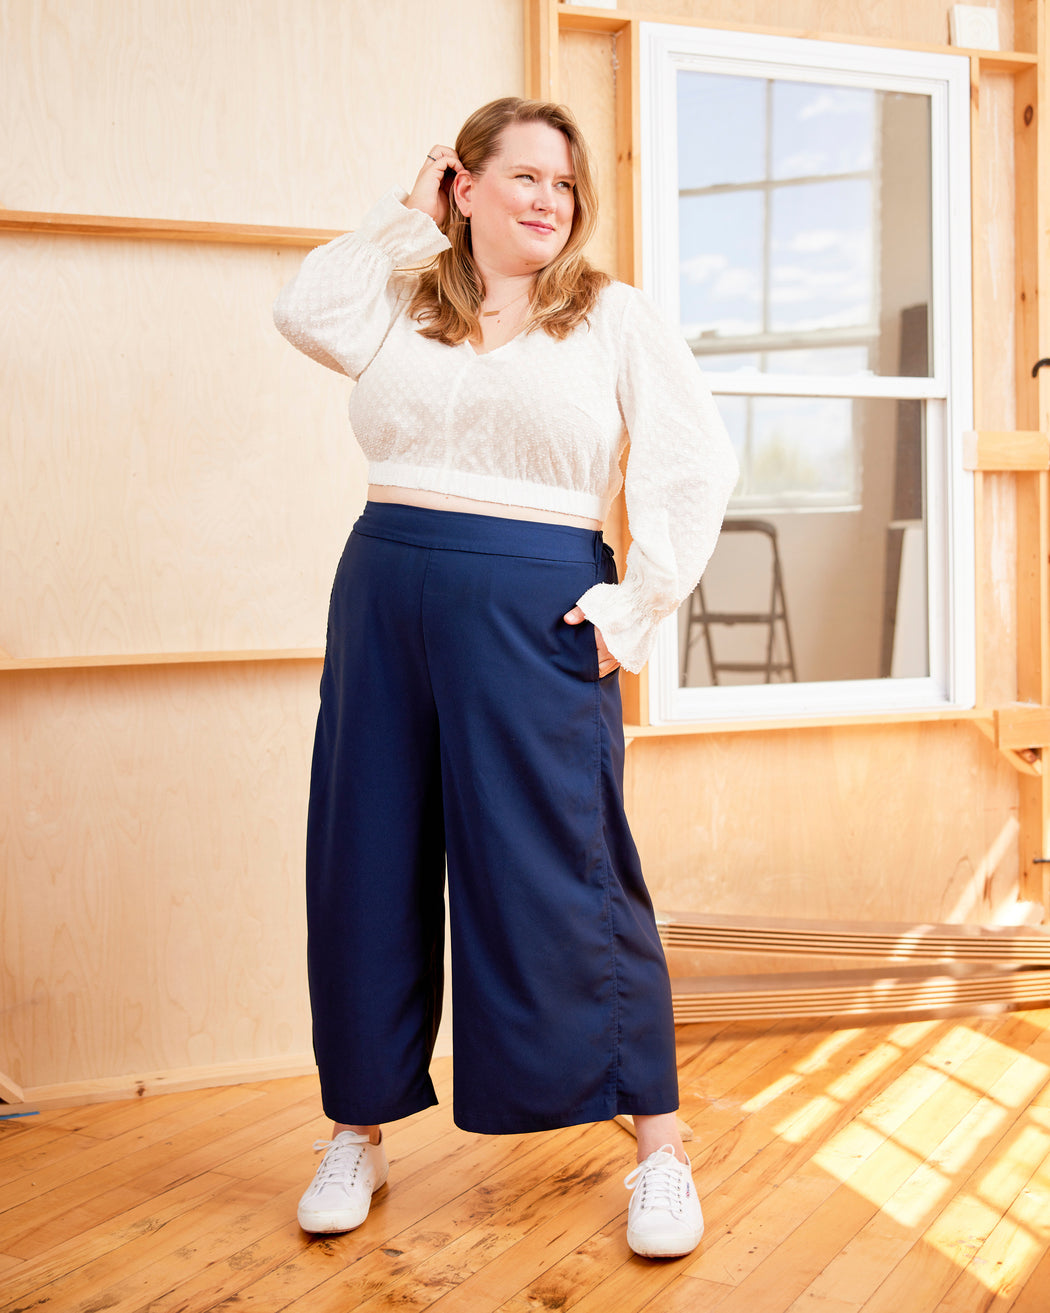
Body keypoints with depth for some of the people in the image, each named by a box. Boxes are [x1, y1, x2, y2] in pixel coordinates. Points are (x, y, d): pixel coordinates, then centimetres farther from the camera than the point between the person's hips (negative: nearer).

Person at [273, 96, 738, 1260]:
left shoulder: (614, 318, 5)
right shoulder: (406, 306, 14)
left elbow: (696, 466, 0)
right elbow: (303, 308, 0)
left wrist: (634, 606, -7)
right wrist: (409, 214, 9)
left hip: (532, 607, -3)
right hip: (386, 590, 4)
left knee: (560, 876, -3)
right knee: (368, 867, 7)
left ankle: (660, 1147, 12)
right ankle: (358, 1133, 24)